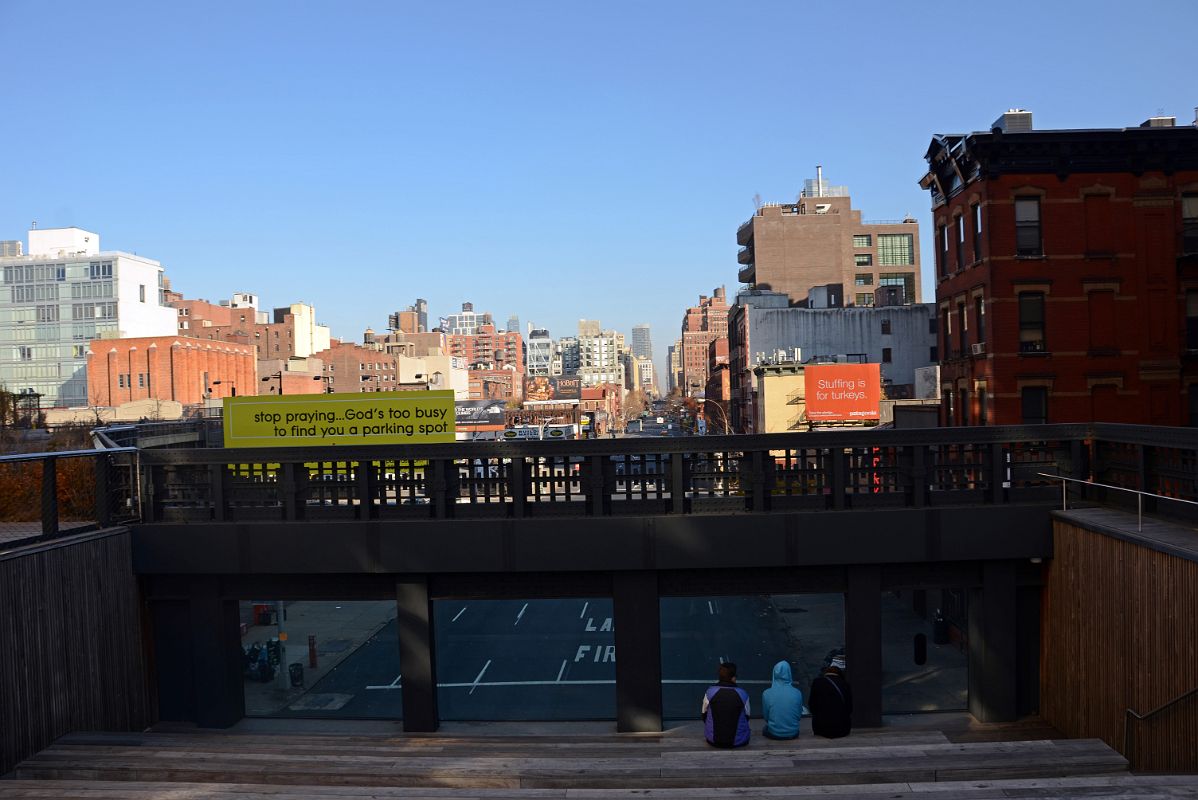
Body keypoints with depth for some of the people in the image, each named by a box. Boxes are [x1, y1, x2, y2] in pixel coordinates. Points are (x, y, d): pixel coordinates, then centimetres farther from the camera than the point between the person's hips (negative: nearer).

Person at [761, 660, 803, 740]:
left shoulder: (766, 694, -16)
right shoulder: (797, 693, -13)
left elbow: (765, 717, -3)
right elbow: (799, 716, 0)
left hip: (774, 734, -1)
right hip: (793, 734, 1)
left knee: (765, 729, 33)